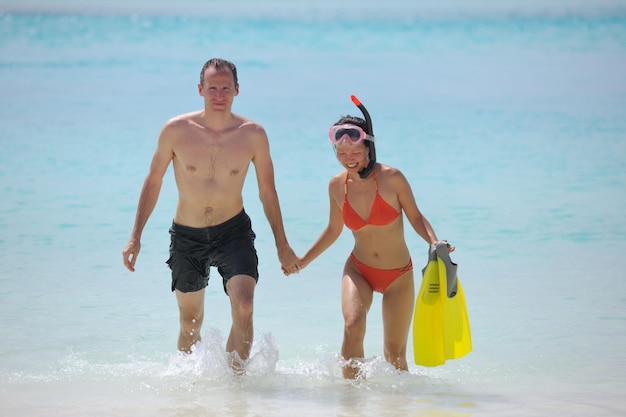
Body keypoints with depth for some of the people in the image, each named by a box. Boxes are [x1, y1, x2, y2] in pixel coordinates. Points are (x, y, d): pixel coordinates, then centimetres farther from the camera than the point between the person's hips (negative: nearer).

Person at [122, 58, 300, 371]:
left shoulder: (253, 134, -9)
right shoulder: (176, 130, -11)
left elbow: (267, 192, 3)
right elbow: (153, 182, 1)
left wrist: (282, 246, 7)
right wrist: (135, 237, -1)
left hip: (234, 231, -1)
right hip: (187, 236, 1)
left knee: (243, 309, -21)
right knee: (190, 324, 11)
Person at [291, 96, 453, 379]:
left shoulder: (391, 177, -16)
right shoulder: (337, 186, -4)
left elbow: (416, 217, -6)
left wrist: (435, 243, -25)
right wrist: (302, 261, 16)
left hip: (398, 276, -2)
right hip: (358, 270, 2)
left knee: (395, 353, 1)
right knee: (353, 324, -28)